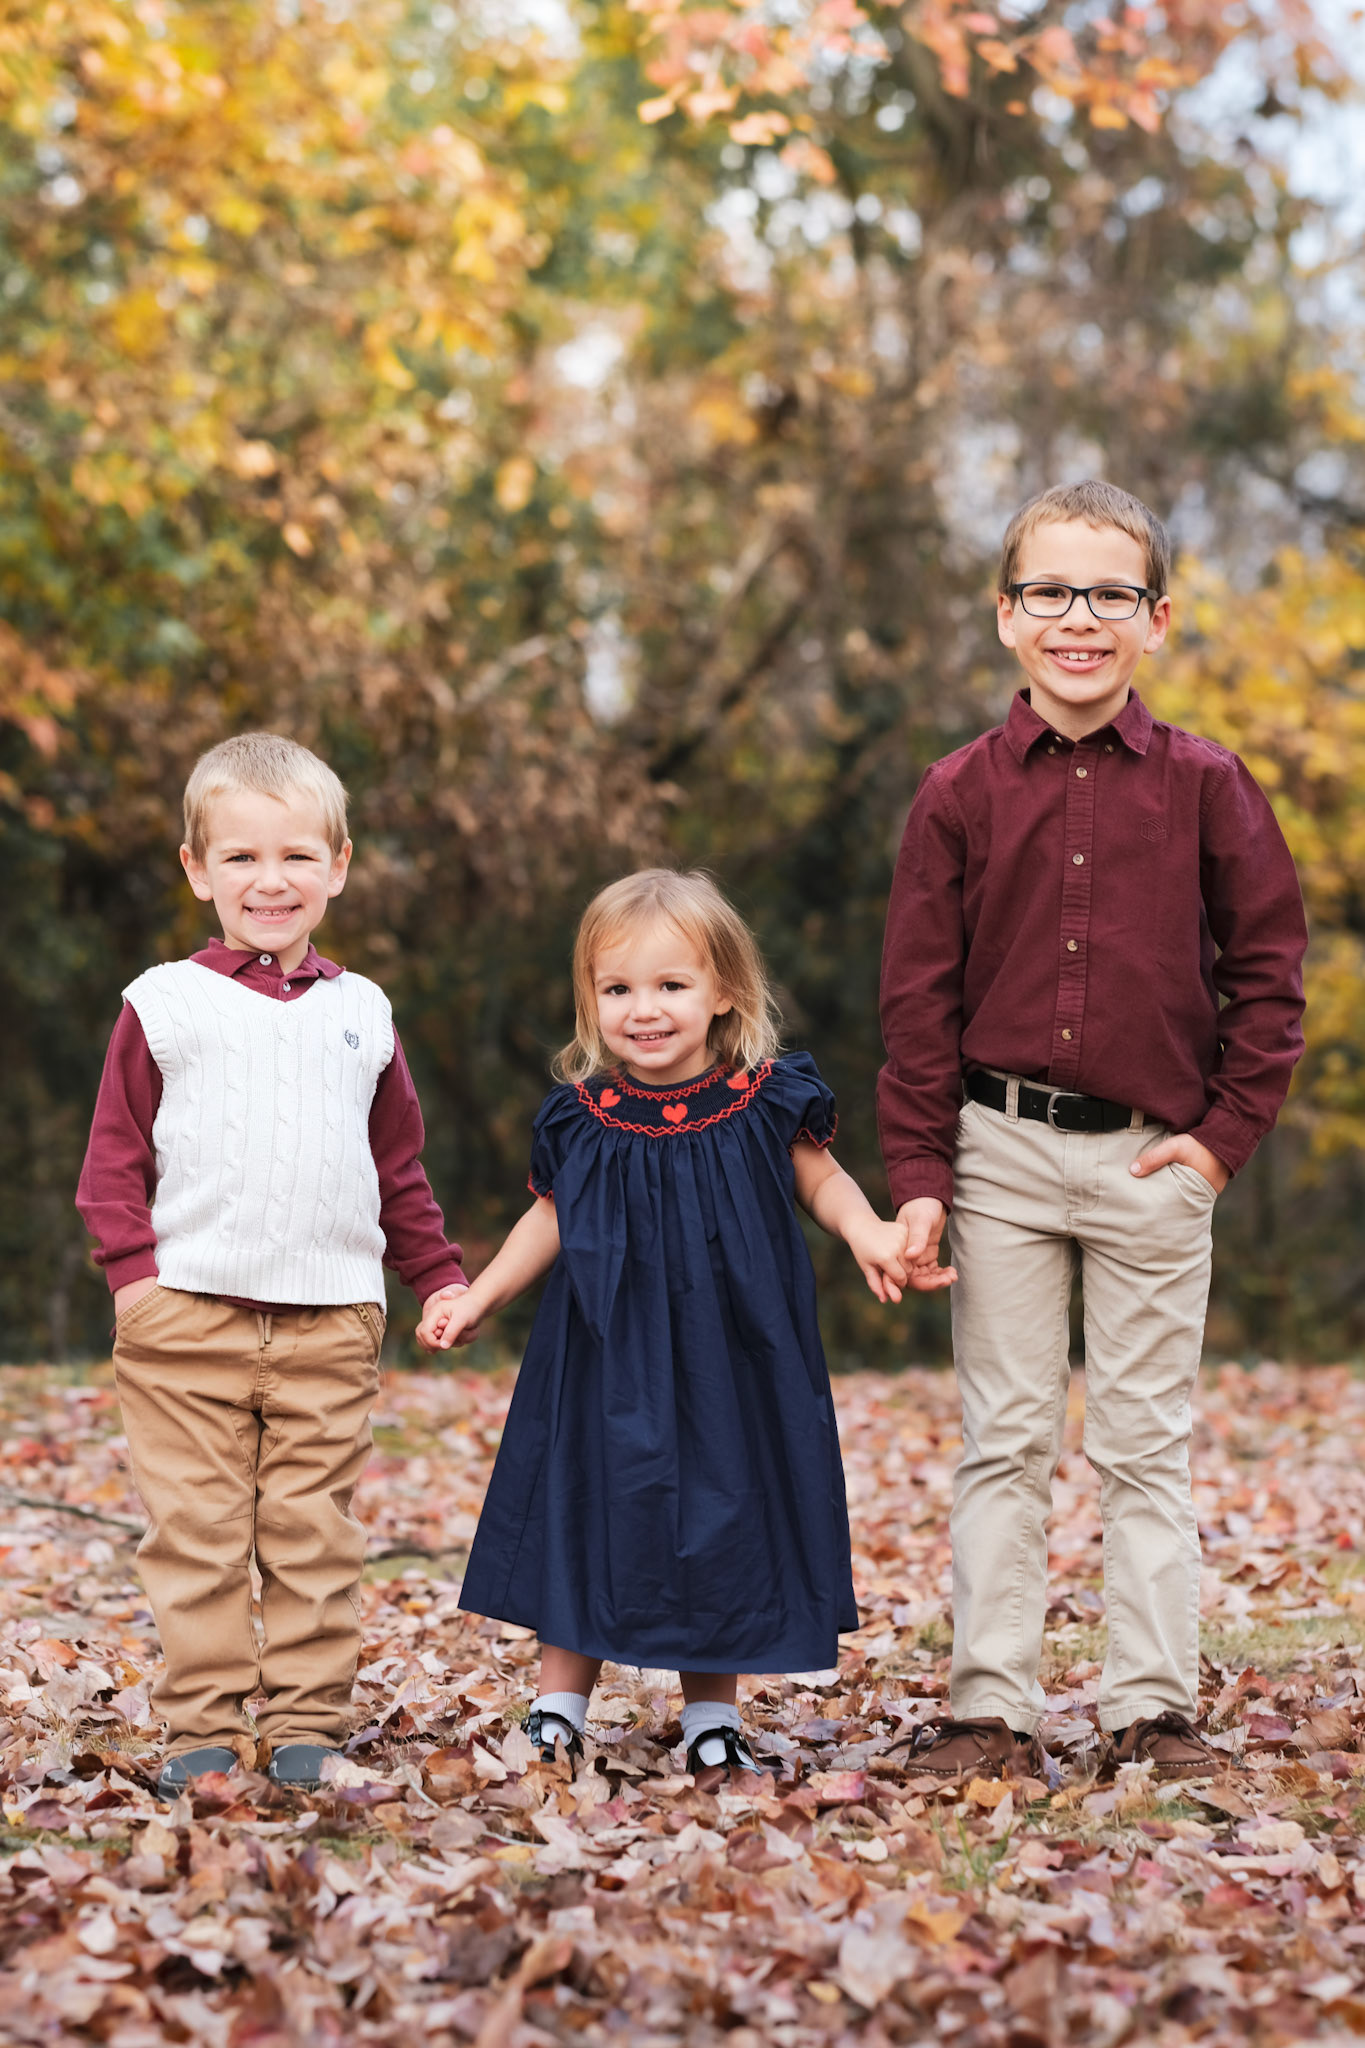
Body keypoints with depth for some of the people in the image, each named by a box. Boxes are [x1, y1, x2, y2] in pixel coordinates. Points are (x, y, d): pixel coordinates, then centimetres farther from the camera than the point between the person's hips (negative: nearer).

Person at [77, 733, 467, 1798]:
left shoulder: (360, 1013, 12)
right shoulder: (164, 1003, 4)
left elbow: (400, 1169, 20)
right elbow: (116, 1152, 4)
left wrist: (440, 1275, 17)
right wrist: (132, 1267, -7)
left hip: (329, 1320, 2)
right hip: (186, 1313, -2)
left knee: (315, 1533, 3)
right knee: (197, 1530, -1)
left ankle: (307, 1728, 10)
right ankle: (205, 1729, 6)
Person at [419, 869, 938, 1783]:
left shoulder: (765, 1101, -7)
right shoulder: (583, 1119, -4)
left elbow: (820, 1180, 7)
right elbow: (552, 1221, 10)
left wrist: (866, 1229, -11)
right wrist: (478, 1299, 6)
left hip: (728, 1357, 0)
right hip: (610, 1357, 0)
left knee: (723, 1516, 7)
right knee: (590, 1507, 4)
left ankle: (712, 1713, 23)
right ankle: (560, 1708, 18)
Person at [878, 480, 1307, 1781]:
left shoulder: (1203, 786, -1)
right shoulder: (961, 793, 0)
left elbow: (1268, 970, 4)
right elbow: (918, 994, 1)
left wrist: (1227, 1131, -4)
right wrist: (918, 1174, -4)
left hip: (1153, 1158, 0)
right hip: (1002, 1151, 1)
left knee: (1145, 1446, 6)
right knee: (1003, 1443, 6)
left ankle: (1153, 1710, 13)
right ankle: (990, 1708, 12)